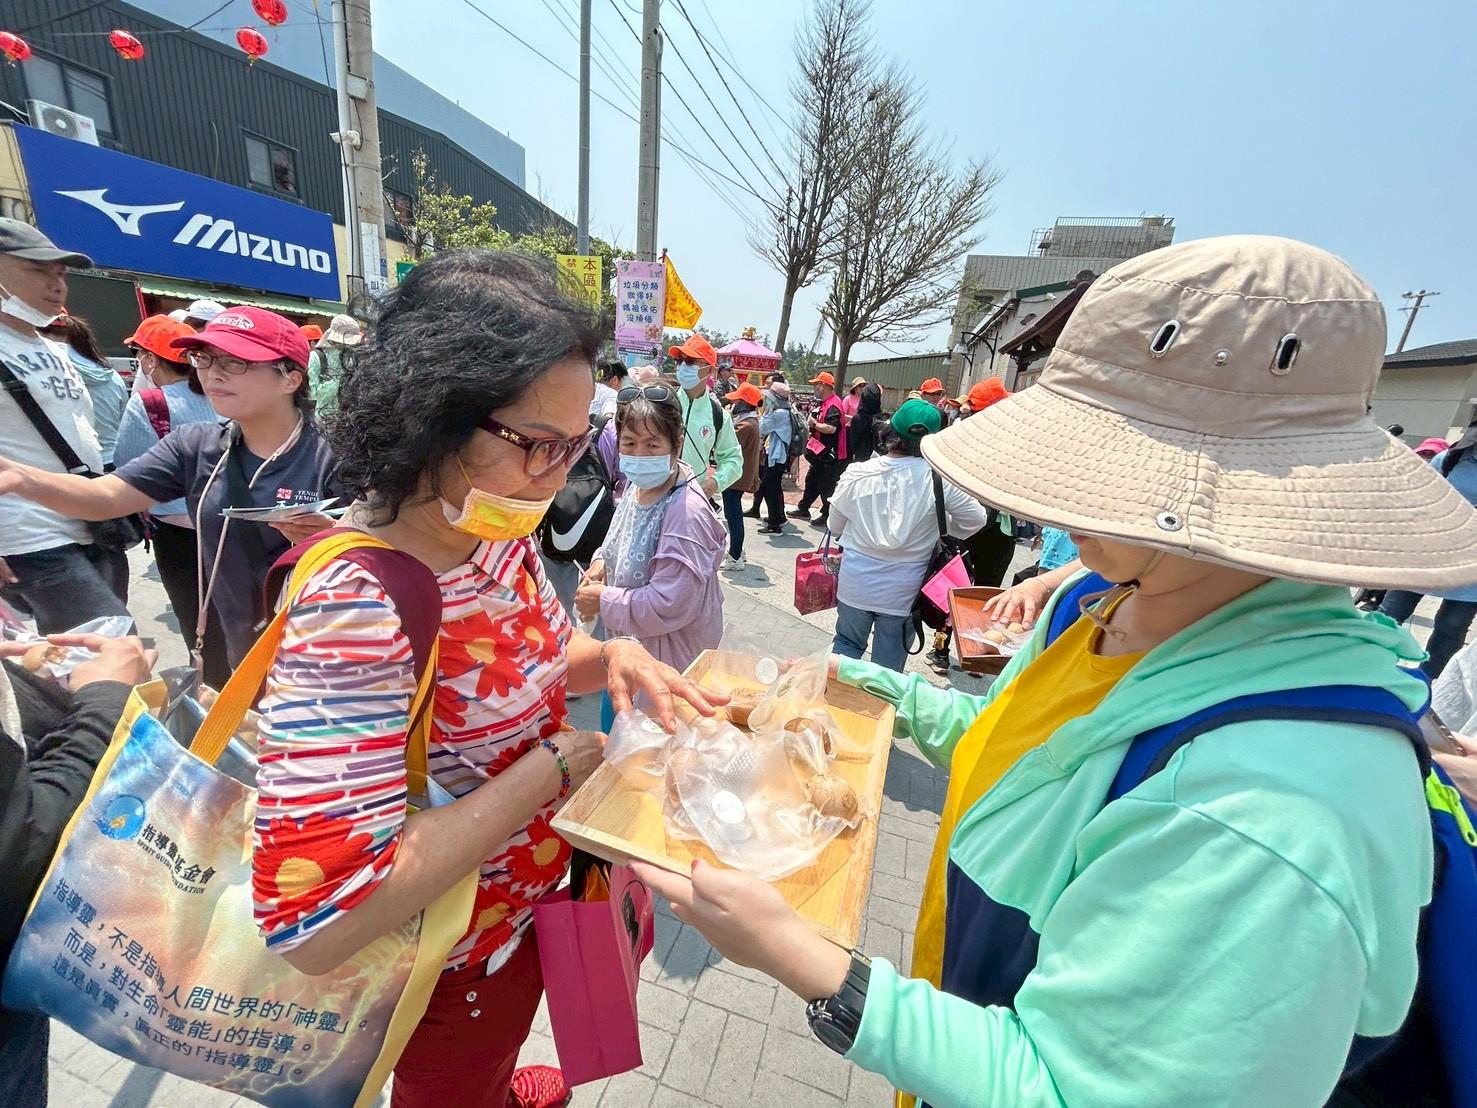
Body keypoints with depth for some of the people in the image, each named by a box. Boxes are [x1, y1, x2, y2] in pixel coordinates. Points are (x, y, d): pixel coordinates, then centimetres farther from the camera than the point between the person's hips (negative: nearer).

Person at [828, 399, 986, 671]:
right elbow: (975, 518, -3)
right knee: (888, 663, 16)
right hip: (902, 589, -1)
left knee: (847, 644, 22)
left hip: (856, 582, 1)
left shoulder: (857, 473, -11)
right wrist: (942, 529, 14)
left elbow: (835, 527, 1)